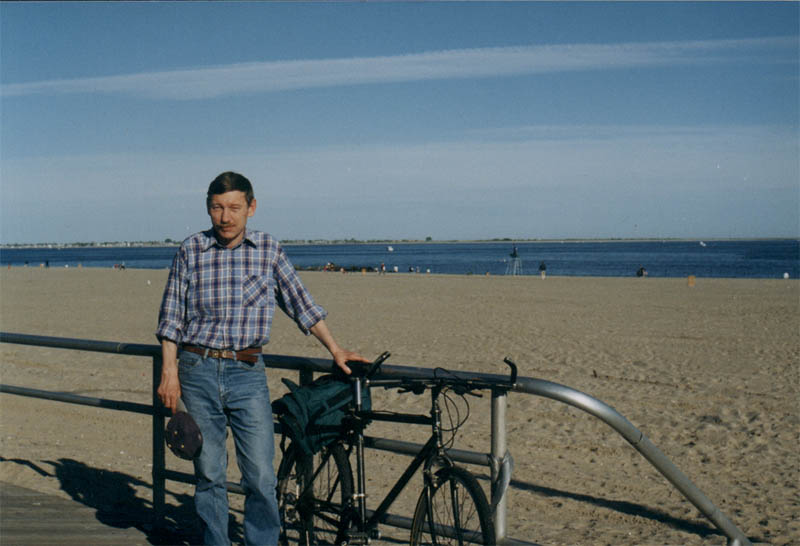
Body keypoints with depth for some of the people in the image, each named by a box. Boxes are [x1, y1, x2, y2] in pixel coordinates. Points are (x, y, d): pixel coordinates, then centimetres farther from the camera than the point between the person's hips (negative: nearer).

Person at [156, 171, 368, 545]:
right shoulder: (191, 250, 2)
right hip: (198, 372, 0)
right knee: (209, 474, 8)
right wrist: (169, 371, -2)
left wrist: (335, 351, 6)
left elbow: (300, 303, 9)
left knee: (261, 476, -4)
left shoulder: (268, 249, 4)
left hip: (247, 373, 0)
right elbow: (171, 316, 5)